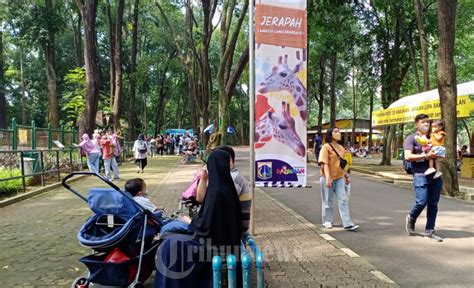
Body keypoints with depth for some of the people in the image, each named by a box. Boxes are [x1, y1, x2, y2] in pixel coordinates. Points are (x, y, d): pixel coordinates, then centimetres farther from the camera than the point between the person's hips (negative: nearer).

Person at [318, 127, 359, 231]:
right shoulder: (326, 147, -10)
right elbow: (324, 164, -18)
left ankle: (347, 224, -1)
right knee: (327, 201, 8)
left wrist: (346, 176, 18)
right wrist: (328, 178, -27)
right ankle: (327, 221, 23)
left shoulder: (341, 148, 10)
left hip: (339, 178, 6)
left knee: (343, 200, -1)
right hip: (328, 179, -5)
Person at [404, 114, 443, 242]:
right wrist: (426, 156, -16)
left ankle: (429, 231, 16)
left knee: (433, 204, 6)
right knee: (421, 201, -13)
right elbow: (408, 156, -12)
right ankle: (411, 219, 17)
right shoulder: (411, 138, 0)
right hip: (420, 175, -6)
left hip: (435, 175, 6)